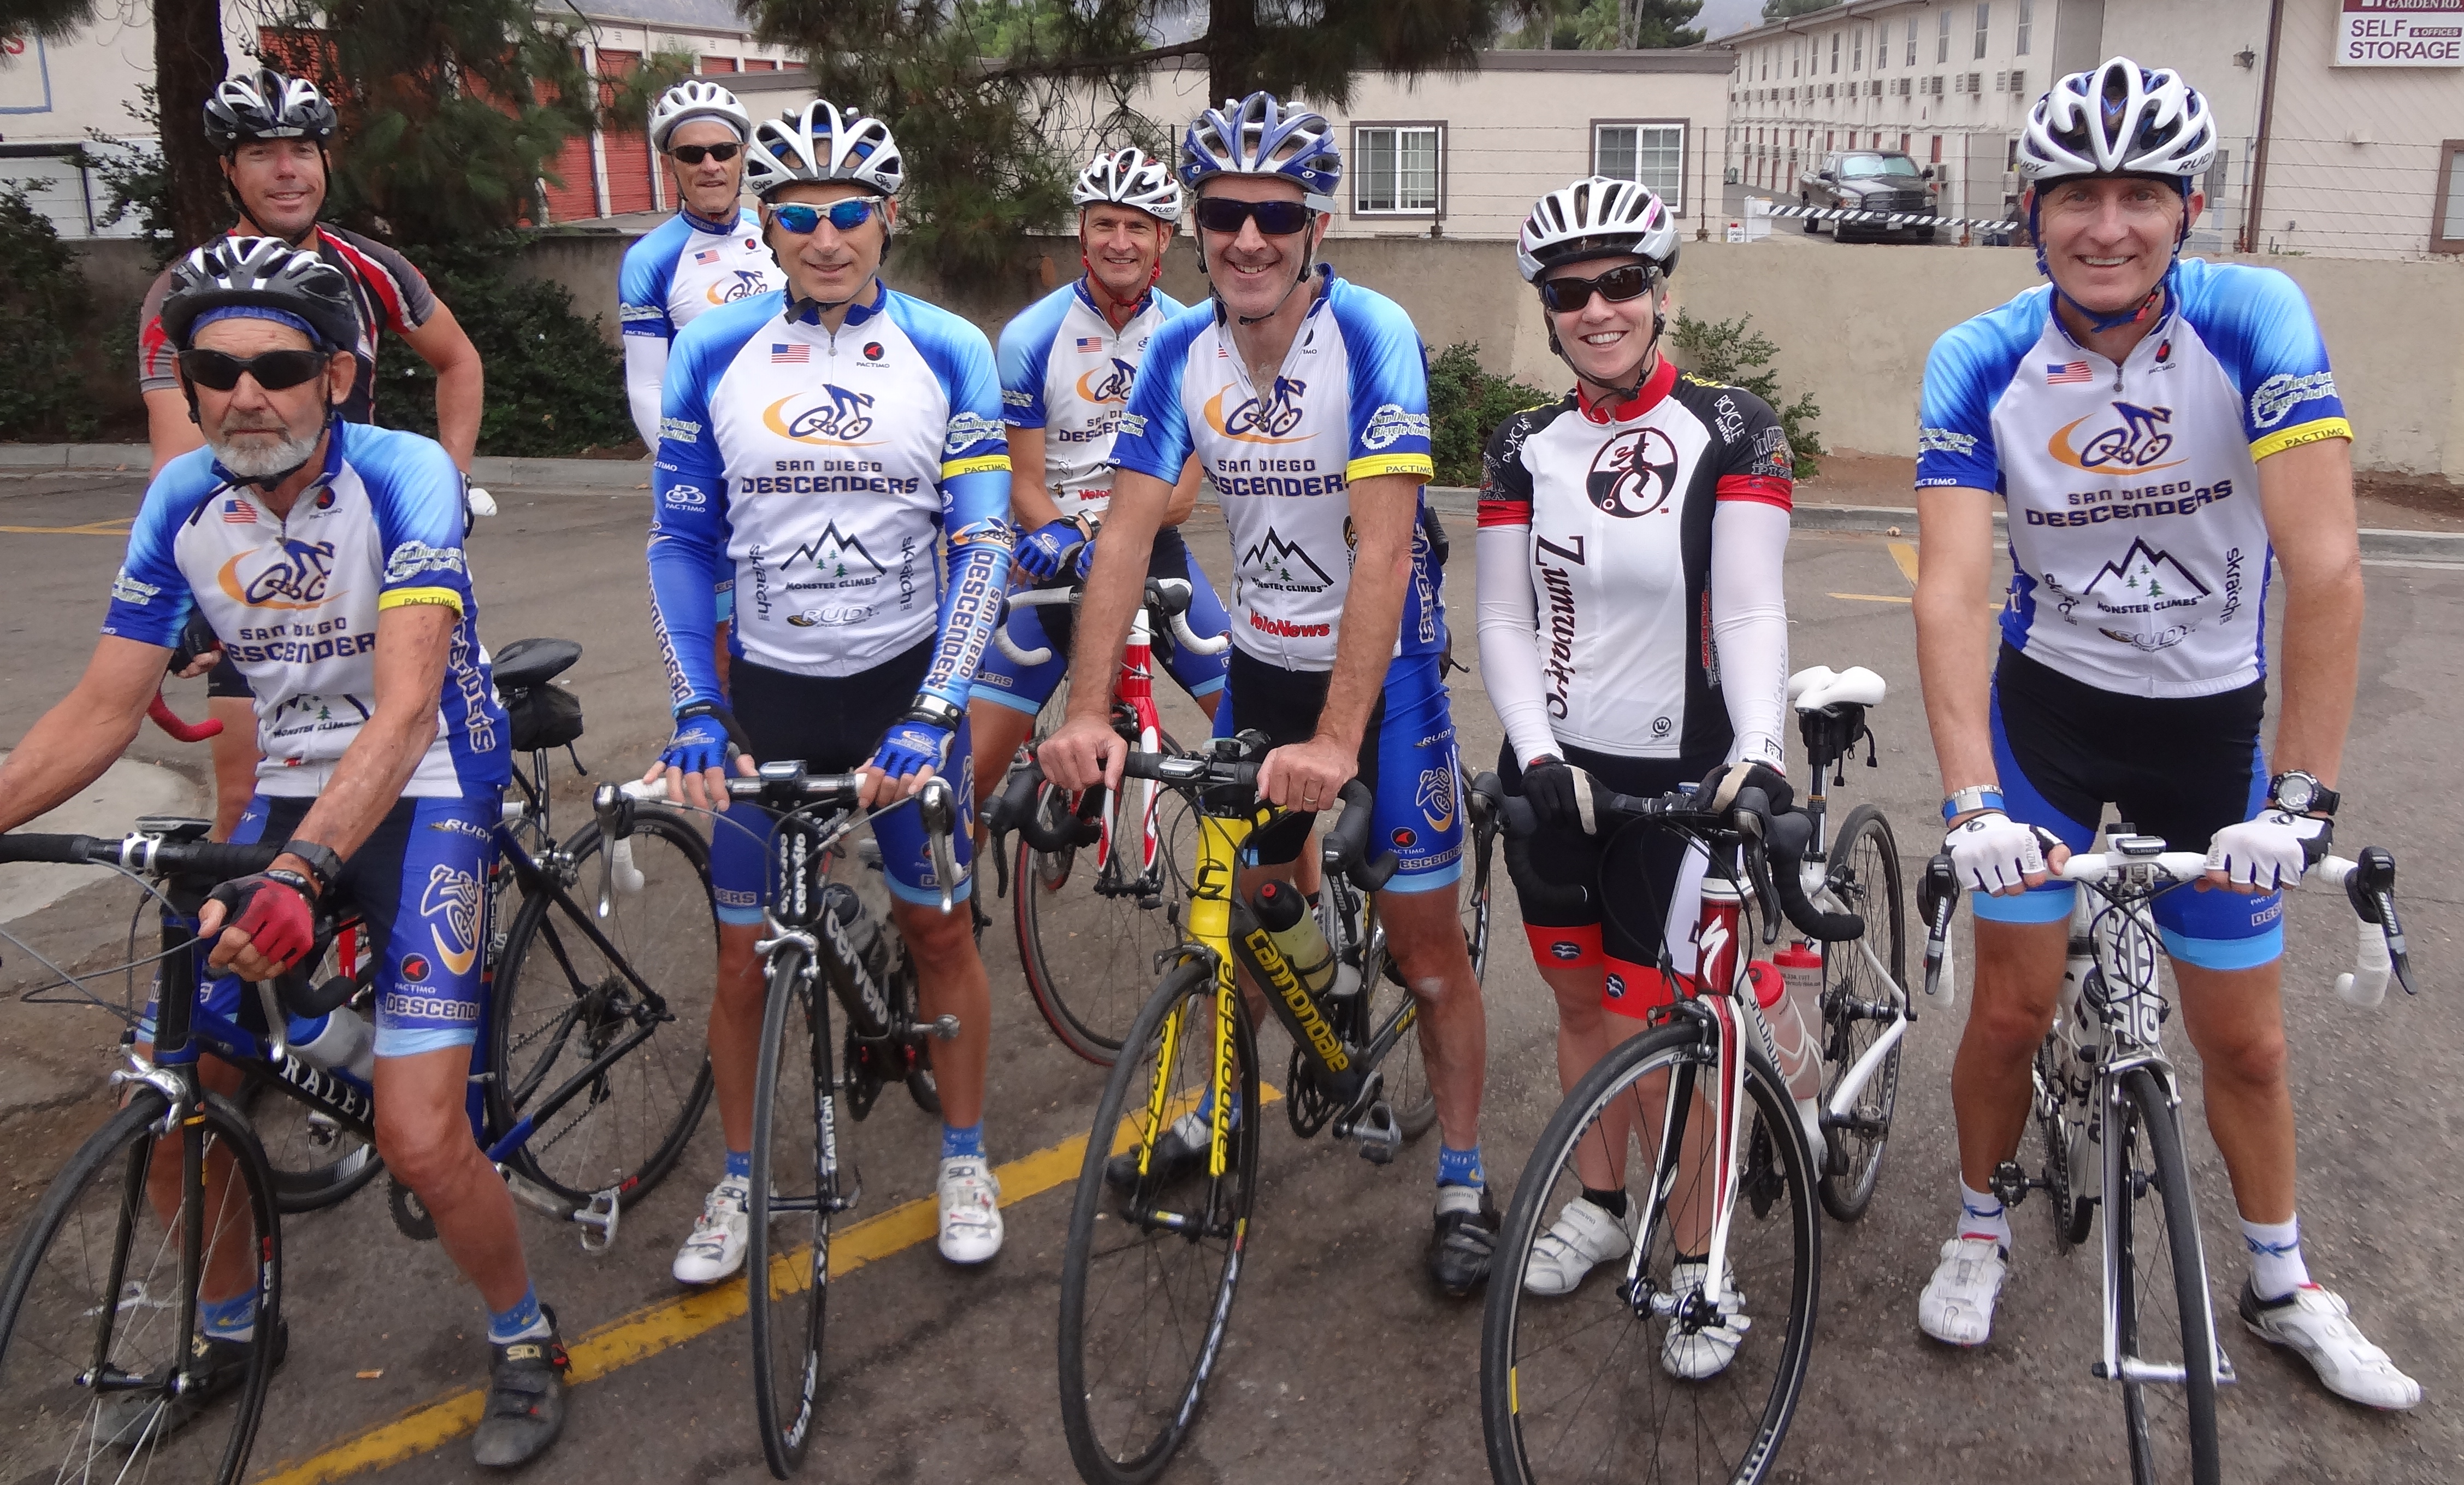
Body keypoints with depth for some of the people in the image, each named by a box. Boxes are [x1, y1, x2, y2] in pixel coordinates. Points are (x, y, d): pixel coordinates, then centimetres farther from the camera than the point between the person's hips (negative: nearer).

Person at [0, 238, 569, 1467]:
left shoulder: (405, 478, -20)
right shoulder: (183, 500, -4)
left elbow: (404, 709, -30)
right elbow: (103, 710, 0)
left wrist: (298, 872, -42)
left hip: (425, 794, -5)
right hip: (291, 797, 6)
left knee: (418, 1140, -16)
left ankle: (523, 1343, 13)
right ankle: (225, 1331, 31)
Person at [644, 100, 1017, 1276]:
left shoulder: (947, 353, -5)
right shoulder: (714, 354, -3)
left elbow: (982, 542, -10)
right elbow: (680, 543, -2)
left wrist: (934, 713, -20)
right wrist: (695, 714, -13)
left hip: (905, 682, -1)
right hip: (769, 687, 1)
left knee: (939, 926, 7)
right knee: (745, 956, 5)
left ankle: (965, 1161, 27)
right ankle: (739, 1181, 26)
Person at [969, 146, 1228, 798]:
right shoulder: (1029, 338, -8)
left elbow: (1181, 494, -5)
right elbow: (1026, 490, -7)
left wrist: (1087, 534, -23)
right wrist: (1074, 550, -28)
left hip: (1153, 551, 2)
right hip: (1060, 564, -2)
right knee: (977, 757, -8)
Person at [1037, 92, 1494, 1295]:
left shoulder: (1372, 337, -22)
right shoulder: (1180, 352, -7)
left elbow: (1384, 546, -30)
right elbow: (1127, 533, -12)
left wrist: (1338, 737, -38)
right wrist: (1089, 712, -23)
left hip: (1383, 667, -4)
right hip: (1259, 663, 5)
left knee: (1423, 936, -1)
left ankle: (1462, 1184, 16)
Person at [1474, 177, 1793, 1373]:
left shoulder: (1731, 432, -7)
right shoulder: (1525, 448, 4)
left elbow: (1749, 609, -14)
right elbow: (1504, 619, 0)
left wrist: (1759, 756, -29)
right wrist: (1539, 754, -14)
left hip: (1673, 774, -4)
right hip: (1551, 769, 4)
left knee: (1648, 1028, -2)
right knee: (1579, 999, 16)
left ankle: (1699, 1265, 18)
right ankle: (1600, 1205, 37)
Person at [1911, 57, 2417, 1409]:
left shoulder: (2253, 322, -18)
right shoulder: (1980, 363, -15)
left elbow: (2326, 564, -24)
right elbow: (1950, 588, -22)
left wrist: (2302, 794, -29)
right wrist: (1969, 801, -32)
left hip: (2211, 721, 0)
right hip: (2047, 704, 0)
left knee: (2244, 1040, 11)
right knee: (2011, 1005, 3)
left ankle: (2282, 1284, 34)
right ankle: (1980, 1229, 29)